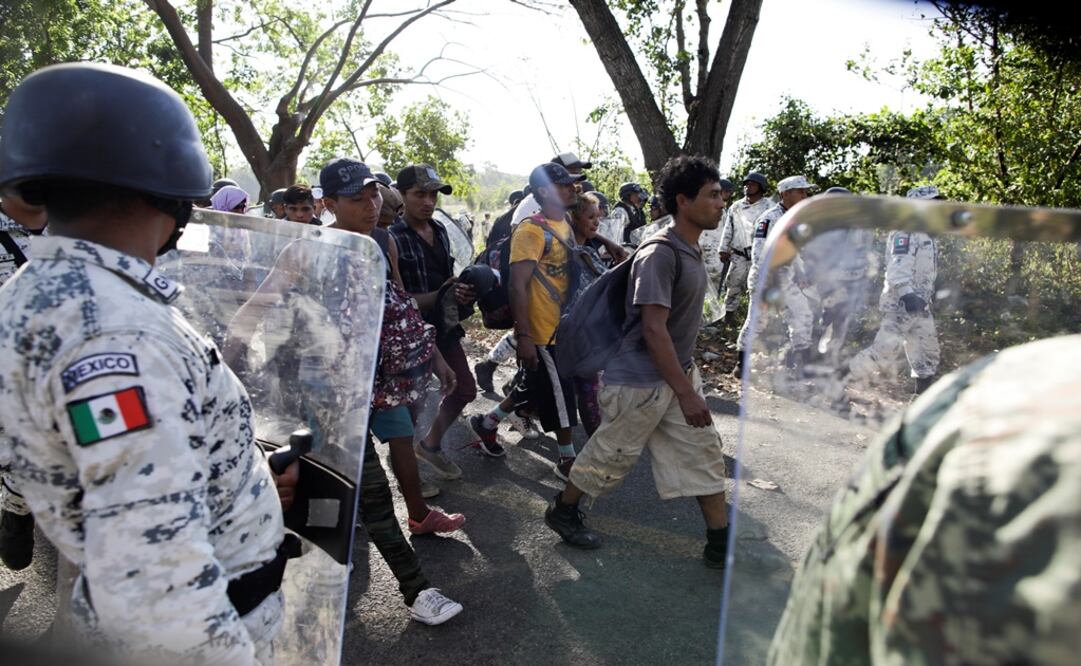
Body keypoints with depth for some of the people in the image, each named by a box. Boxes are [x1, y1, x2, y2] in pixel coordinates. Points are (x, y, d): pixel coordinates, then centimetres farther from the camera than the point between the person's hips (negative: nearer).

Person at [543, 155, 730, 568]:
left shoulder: (692, 252, 7)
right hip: (641, 382, -9)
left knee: (704, 452, 10)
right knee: (611, 455, 7)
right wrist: (686, 393, -27)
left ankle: (721, 544, 21)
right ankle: (562, 513, 30)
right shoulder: (660, 255, -23)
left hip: (678, 373, 9)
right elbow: (654, 329, -27)